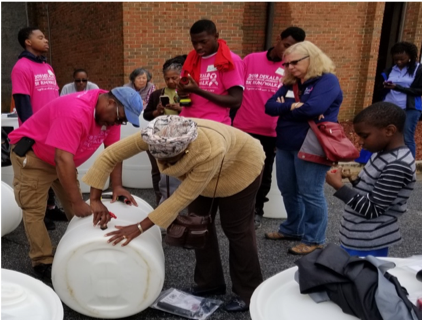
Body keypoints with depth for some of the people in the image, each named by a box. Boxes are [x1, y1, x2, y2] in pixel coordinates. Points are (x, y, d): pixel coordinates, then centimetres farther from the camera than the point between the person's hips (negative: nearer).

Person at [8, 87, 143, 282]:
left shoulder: (110, 112, -10)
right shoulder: (75, 112, -37)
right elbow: (63, 160, -40)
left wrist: (117, 186, -13)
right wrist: (77, 202, -36)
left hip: (61, 158, 8)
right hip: (30, 154, -8)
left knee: (76, 208, 8)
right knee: (34, 210, -7)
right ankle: (43, 262, 3)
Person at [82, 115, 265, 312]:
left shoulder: (210, 152, -45)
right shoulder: (156, 138, -33)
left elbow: (183, 196, -37)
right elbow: (109, 155, -26)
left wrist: (140, 227, -35)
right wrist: (95, 200, -27)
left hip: (240, 166, -5)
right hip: (196, 166, 6)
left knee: (236, 229, 0)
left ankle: (248, 291, 17)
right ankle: (210, 282, 23)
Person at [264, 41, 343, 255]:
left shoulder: (327, 80, -9)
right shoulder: (289, 84, 13)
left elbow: (312, 109, -24)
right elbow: (270, 106, 2)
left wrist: (285, 108, -7)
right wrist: (294, 106, -15)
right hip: (285, 146, 8)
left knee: (310, 194, 0)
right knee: (287, 190, 16)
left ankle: (314, 239, 15)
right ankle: (293, 229, 34)